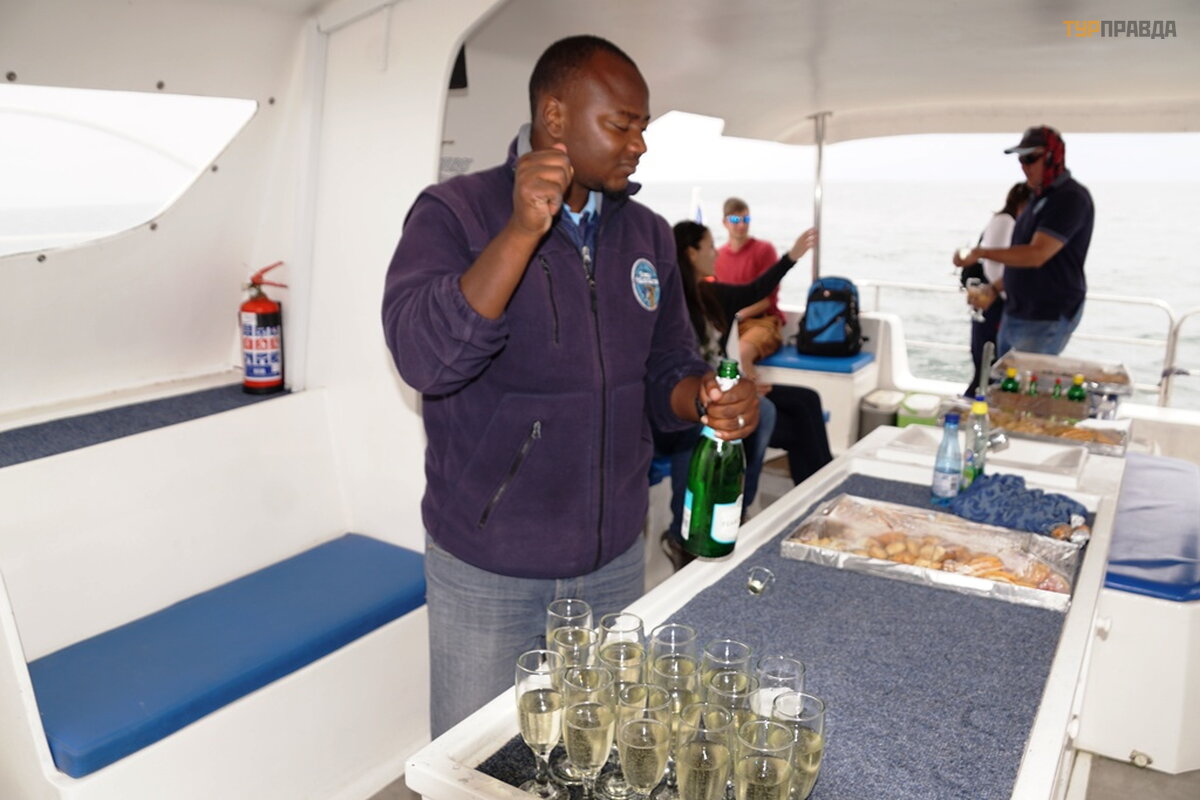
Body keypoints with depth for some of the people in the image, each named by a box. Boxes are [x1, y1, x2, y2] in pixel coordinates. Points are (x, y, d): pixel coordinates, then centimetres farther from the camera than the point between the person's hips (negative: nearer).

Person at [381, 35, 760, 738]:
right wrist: (523, 231, -33)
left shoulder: (647, 234, 4)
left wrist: (706, 398, -14)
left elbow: (665, 373, 8)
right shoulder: (455, 214, -11)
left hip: (616, 556, 5)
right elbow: (423, 357, -27)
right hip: (488, 567, -4)